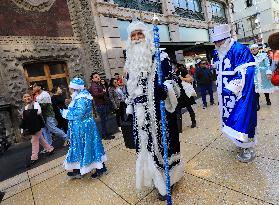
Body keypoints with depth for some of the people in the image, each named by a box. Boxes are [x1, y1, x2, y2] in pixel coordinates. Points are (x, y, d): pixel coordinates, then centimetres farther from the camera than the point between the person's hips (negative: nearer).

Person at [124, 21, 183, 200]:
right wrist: (130, 109, 15)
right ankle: (159, 180, 34)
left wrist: (164, 90, -29)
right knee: (147, 143, 12)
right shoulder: (131, 62, 12)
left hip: (159, 110, -5)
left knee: (162, 142, 5)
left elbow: (171, 81, -7)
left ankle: (167, 179, 29)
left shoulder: (160, 56, -4)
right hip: (141, 114, 5)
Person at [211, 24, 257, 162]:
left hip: (240, 95, -8)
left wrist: (231, 89, -24)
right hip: (225, 96, 8)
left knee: (243, 119, 1)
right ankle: (241, 143, 37)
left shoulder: (240, 51, -15)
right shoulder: (217, 54, 10)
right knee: (230, 119, 17)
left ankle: (249, 149, 19)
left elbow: (245, 74, -22)